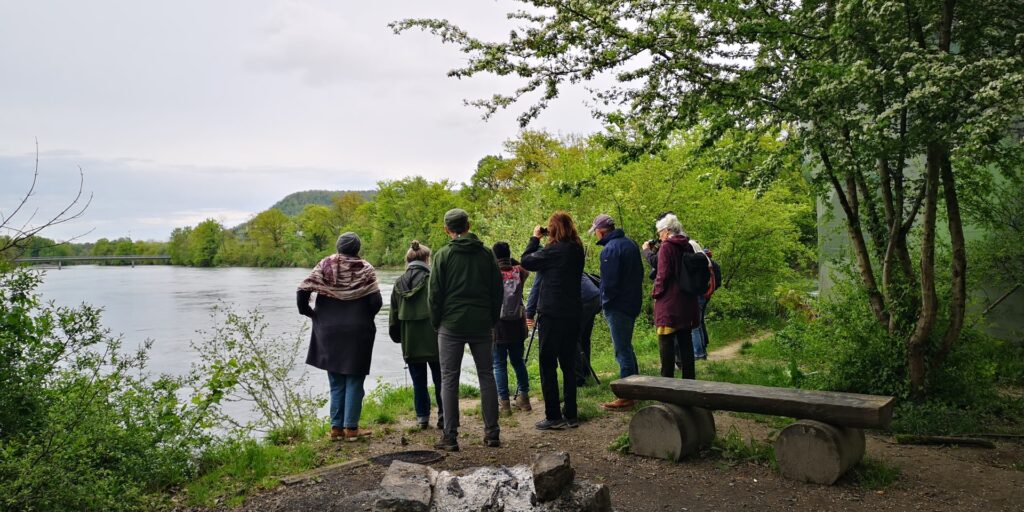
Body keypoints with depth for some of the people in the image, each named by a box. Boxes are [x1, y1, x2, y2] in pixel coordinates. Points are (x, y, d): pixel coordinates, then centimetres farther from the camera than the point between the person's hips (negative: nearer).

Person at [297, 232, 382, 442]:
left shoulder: (324, 265, 0)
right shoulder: (365, 269, -5)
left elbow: (302, 290, -7)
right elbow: (376, 301, -11)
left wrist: (307, 312, 7)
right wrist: (365, 317, 7)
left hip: (329, 332, 2)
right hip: (357, 332, -2)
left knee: (336, 382, 13)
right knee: (354, 381, 7)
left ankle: (336, 427, 14)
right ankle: (351, 428, 8)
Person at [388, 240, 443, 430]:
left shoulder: (399, 283, 5)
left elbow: (393, 315, 11)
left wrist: (397, 336, 23)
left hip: (410, 343, 4)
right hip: (433, 341, -4)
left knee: (418, 382, 12)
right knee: (440, 380, 7)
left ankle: (422, 418, 17)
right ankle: (444, 417, 9)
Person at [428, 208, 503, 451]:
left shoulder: (443, 255, -4)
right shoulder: (487, 253, 4)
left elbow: (434, 294, -4)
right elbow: (497, 290, 7)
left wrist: (436, 322, 8)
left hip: (451, 325, -3)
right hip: (481, 325, 3)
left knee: (449, 379, 4)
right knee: (486, 376, 10)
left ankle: (450, 436, 4)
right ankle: (492, 433, 13)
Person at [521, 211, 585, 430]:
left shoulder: (554, 250, -16)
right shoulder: (577, 250, 6)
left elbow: (526, 261, -6)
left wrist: (535, 238, 6)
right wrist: (541, 241, 9)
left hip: (552, 314, -7)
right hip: (572, 313, 7)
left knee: (548, 365, 1)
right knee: (568, 364, 13)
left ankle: (553, 417, 2)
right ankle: (571, 415, 18)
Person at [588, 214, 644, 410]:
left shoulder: (609, 249, -19)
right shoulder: (630, 243, 10)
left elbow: (609, 282, -22)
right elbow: (639, 273, 17)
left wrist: (604, 302, -7)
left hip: (617, 306, -9)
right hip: (633, 303, 9)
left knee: (622, 350, -3)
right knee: (627, 347, 20)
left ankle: (626, 397, 2)